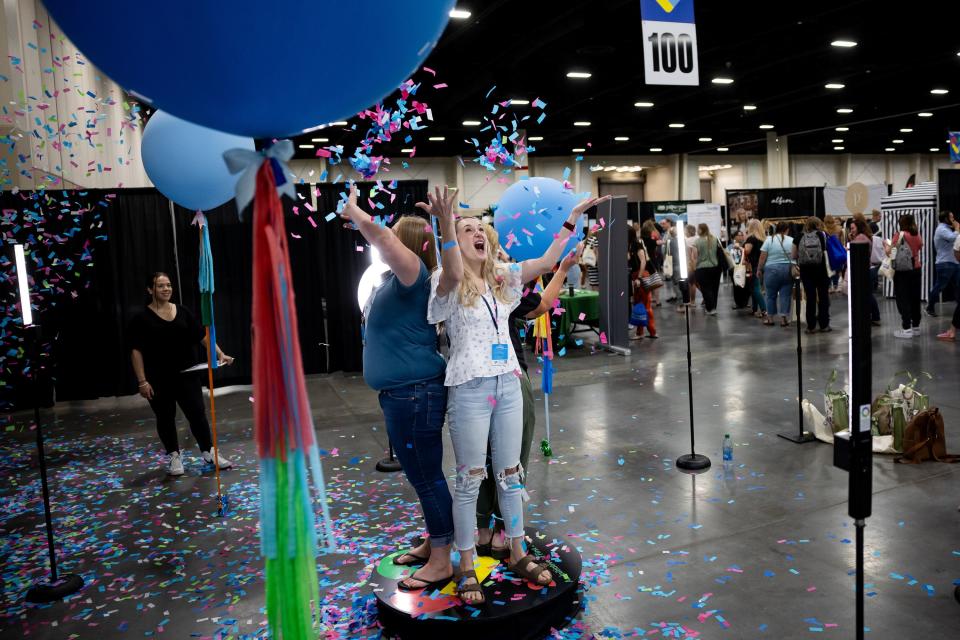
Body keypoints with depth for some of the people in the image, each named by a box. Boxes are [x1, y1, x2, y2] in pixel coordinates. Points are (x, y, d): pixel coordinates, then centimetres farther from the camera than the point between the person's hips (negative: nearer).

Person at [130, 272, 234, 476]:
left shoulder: (183, 312, 3)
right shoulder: (142, 318, -6)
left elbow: (202, 336, 2)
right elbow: (136, 351, -7)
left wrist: (220, 354, -11)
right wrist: (142, 381, -12)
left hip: (186, 375, 2)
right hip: (158, 379, -2)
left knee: (197, 413, 1)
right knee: (165, 418, 9)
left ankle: (208, 452, 13)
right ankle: (174, 456, 25)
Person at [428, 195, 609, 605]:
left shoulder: (502, 278, 9)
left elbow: (546, 261, 2)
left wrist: (573, 216, -2)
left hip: (507, 384, 5)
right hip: (469, 389, -5)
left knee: (510, 473, 14)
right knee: (470, 479, 4)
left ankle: (518, 554, 29)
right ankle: (466, 567, 19)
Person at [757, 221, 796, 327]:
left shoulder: (769, 239, -3)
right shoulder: (792, 240, 0)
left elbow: (763, 257, -5)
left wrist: (759, 269, 4)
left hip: (772, 270, -1)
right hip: (788, 270, 1)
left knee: (771, 295, 7)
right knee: (785, 295, 4)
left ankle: (770, 318, 14)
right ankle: (784, 319, 3)